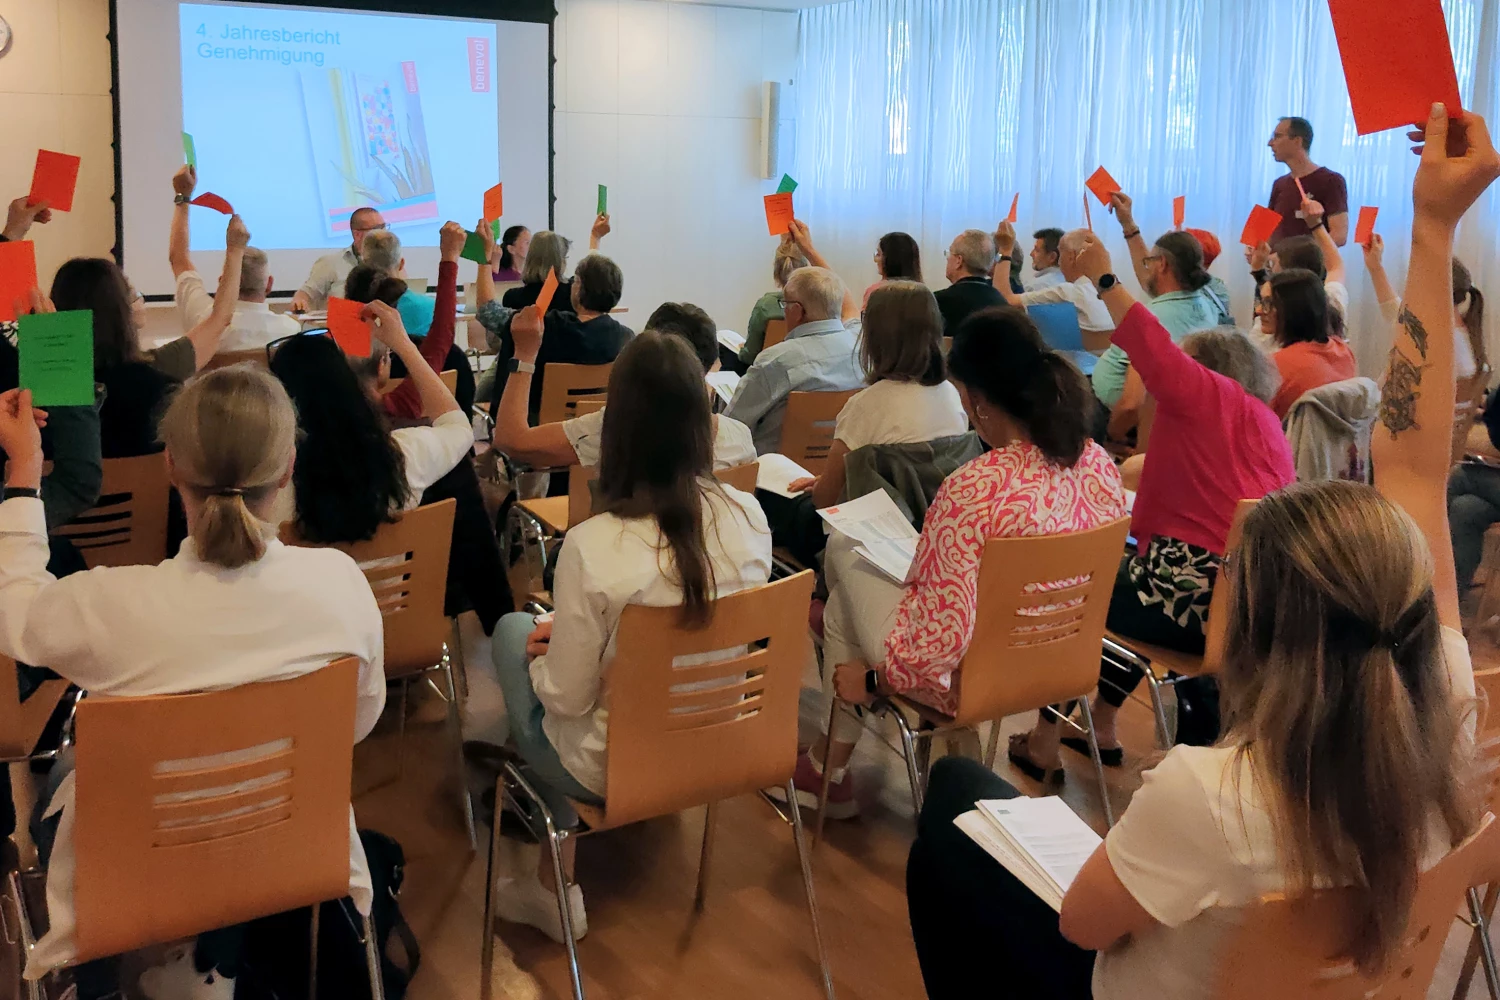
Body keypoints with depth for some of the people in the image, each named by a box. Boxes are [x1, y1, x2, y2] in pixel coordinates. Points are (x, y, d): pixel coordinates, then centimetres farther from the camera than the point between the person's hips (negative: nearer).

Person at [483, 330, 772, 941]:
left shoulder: (591, 547, -29)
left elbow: (567, 698, -20)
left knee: (512, 629, 22)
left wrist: (542, 650, 2)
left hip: (608, 771, -4)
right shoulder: (749, 517, -14)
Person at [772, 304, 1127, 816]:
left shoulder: (972, 490, -34)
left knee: (844, 604, 20)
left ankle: (830, 765, 38)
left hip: (971, 677, -7)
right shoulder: (1100, 464, -11)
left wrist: (873, 679, -12)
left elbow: (943, 638, -30)